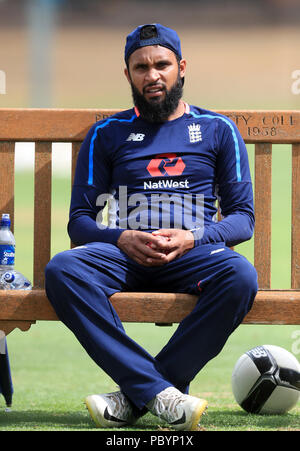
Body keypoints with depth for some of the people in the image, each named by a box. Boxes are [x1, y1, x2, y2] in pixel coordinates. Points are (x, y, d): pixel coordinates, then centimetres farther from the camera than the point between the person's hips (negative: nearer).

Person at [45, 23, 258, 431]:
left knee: (240, 275, -36)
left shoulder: (218, 130, 16)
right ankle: (161, 393, -39)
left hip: (193, 253, 0)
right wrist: (123, 239, -10)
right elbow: (80, 221, 12)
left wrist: (192, 238, -10)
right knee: (62, 270, -33)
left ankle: (136, 395, -31)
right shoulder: (107, 134, 17)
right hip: (123, 254, 1)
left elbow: (243, 218, 11)